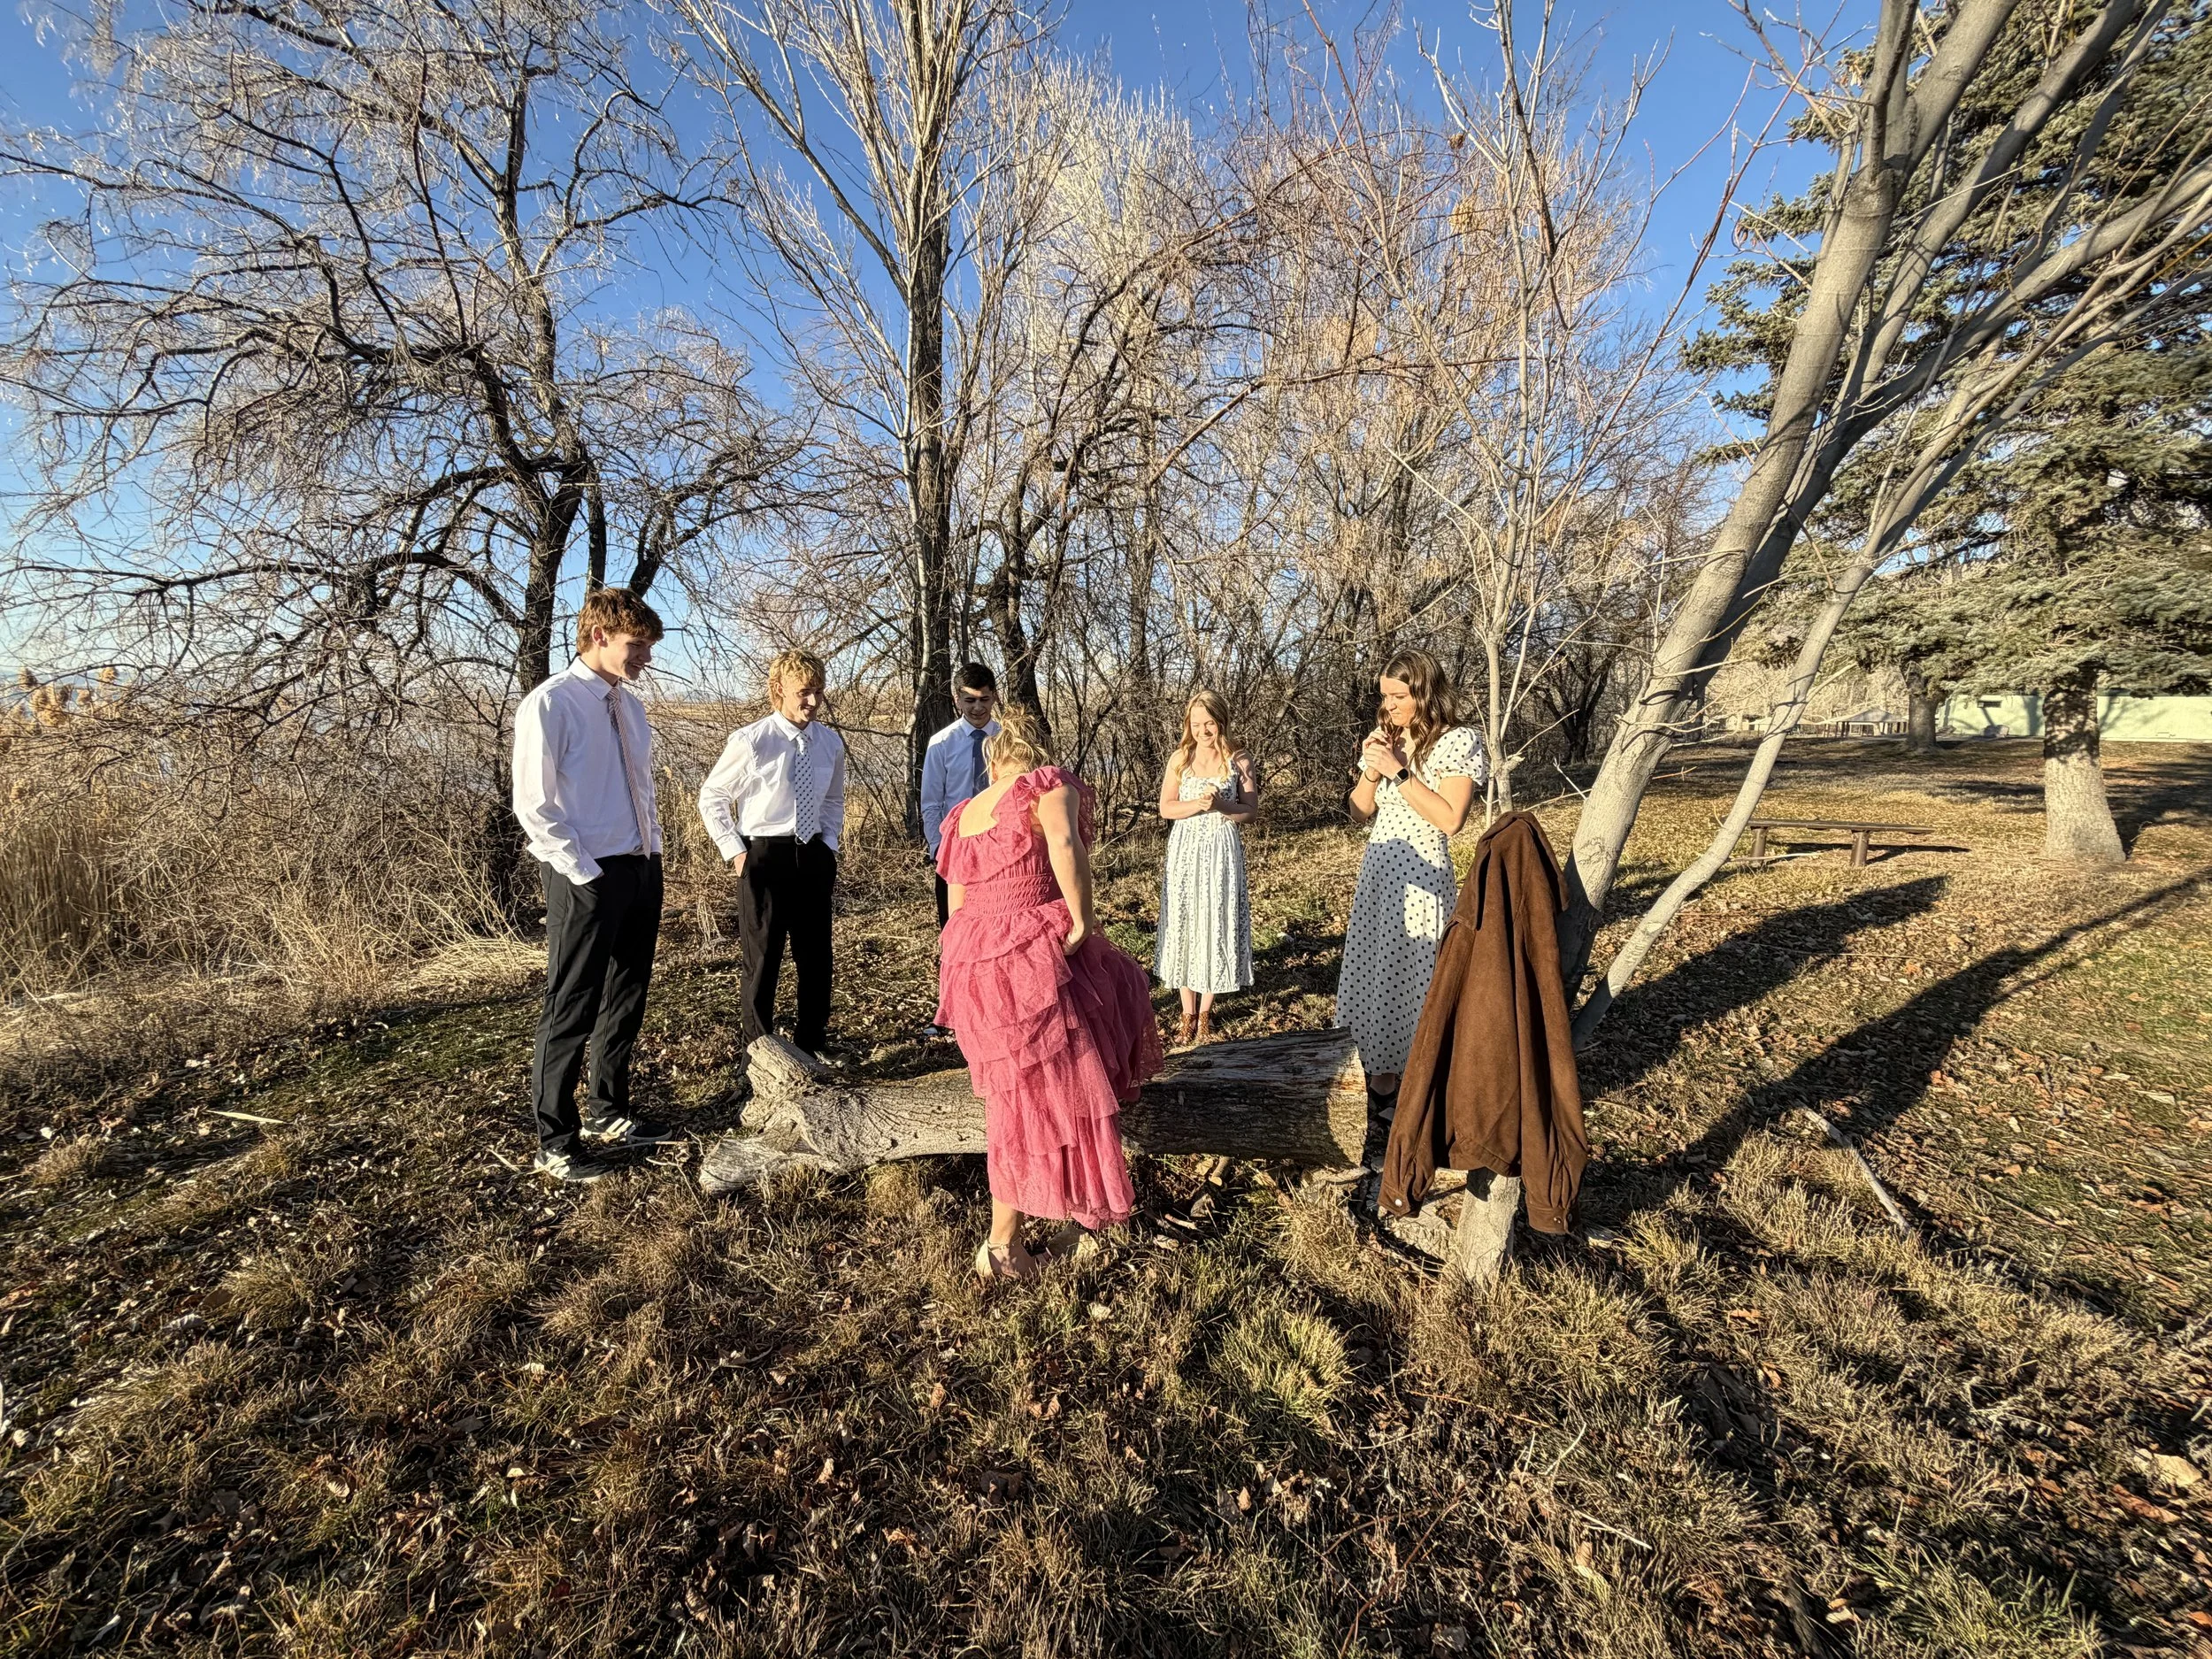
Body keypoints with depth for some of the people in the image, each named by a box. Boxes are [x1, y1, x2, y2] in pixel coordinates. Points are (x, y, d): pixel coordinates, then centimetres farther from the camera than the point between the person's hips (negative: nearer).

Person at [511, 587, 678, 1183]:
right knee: (572, 1009, 1)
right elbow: (536, 807, -14)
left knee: (626, 1000, 17)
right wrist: (588, 872, -15)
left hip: (643, 869, 8)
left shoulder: (629, 705, 12)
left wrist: (652, 851, 11)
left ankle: (608, 1112, 34)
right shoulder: (550, 703, -12)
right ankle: (555, 1144, 16)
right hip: (588, 878, -8)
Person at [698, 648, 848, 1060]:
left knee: (816, 956, 13)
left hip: (813, 857, 5)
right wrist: (734, 852, -6)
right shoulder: (750, 741, -12)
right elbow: (711, 798, -1)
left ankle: (811, 1045, 31)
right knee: (761, 957, 5)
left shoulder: (831, 743, 2)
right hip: (764, 856, -4)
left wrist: (829, 847, 7)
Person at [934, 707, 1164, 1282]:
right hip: (1031, 959, -8)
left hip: (969, 961, 8)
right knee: (1036, 1097, 8)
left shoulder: (961, 814, 16)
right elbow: (1064, 844, -27)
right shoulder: (1050, 782, -3)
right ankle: (1001, 1246, 22)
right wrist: (1084, 920, -17)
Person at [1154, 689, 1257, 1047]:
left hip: (1222, 851, -1)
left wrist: (1221, 806, -19)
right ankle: (1188, 1014, 14)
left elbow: (1251, 810, -1)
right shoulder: (1180, 758, 3)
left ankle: (1205, 1013, 17)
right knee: (1183, 926, 2)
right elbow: (1165, 808, -1)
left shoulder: (1239, 758, 0)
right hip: (1186, 850, 1)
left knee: (1216, 926, 3)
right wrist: (1197, 804, -19)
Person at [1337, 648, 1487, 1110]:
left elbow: (1450, 820, -20)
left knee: (1414, 973, 0)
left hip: (1422, 876, -7)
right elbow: (1359, 811, 11)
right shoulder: (1385, 739, 9)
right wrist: (1370, 768, -6)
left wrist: (1398, 771, -20)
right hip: (1376, 869, 7)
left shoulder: (1459, 741, -10)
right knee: (1371, 968, 11)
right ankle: (1377, 1065, 26)